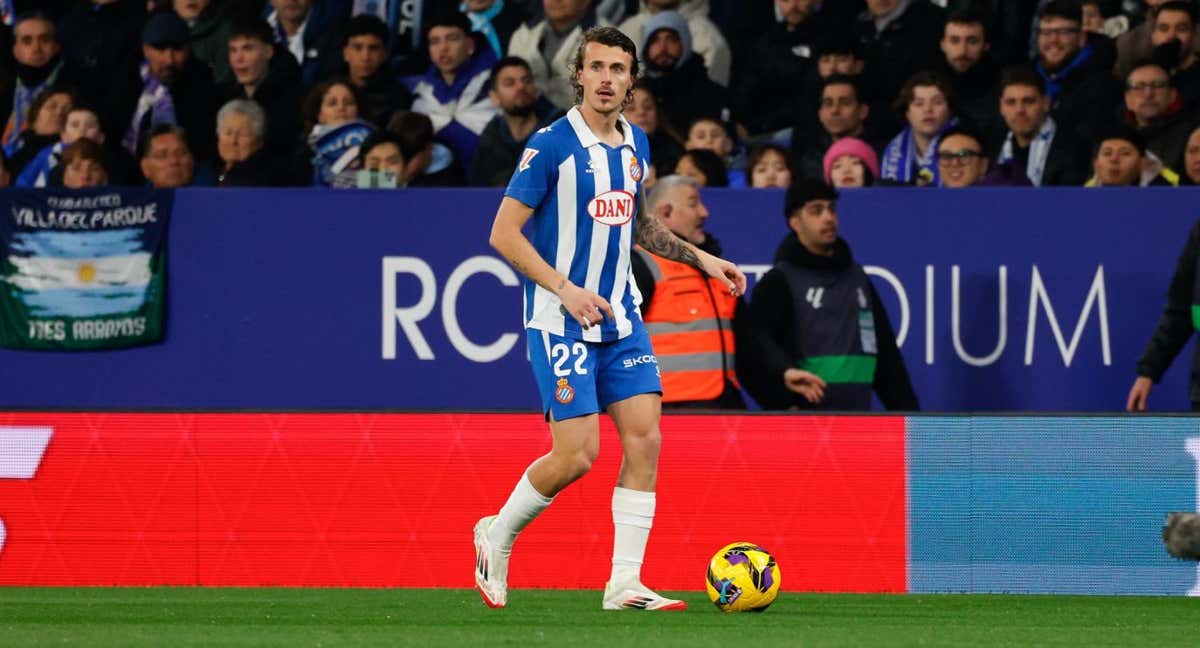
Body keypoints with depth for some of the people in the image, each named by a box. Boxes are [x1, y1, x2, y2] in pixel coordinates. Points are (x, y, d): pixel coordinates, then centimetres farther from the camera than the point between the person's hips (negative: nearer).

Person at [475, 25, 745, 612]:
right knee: (577, 454, -12)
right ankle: (497, 536, 14)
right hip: (561, 322, -7)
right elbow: (504, 233, -12)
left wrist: (701, 259, 15)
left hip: (620, 318, 7)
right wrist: (565, 289, -21)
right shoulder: (552, 145, -12)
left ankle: (625, 584, -2)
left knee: (645, 437, -5)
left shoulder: (635, 144, 9)